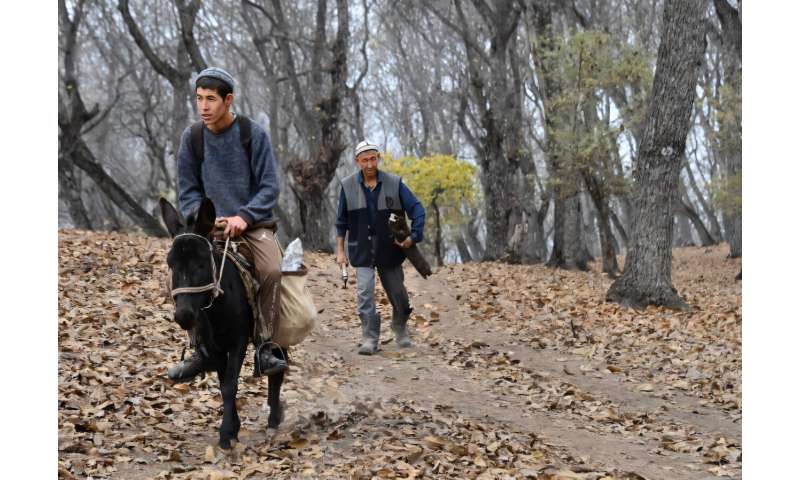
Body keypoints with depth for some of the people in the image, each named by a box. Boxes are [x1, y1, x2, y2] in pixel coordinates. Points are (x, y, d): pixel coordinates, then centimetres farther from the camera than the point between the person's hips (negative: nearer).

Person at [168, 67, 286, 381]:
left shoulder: (253, 134, -5)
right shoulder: (191, 137, 2)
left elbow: (270, 187, -6)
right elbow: (187, 191, 6)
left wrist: (243, 217, -20)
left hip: (254, 223, -2)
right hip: (211, 225, 2)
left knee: (271, 271, -30)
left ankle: (264, 348, -18)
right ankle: (201, 351, -8)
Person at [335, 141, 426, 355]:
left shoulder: (394, 183, -5)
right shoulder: (348, 186, -2)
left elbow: (417, 209, -4)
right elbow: (341, 221, 6)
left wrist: (414, 236, -17)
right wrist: (340, 250, 4)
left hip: (390, 250, 1)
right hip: (362, 251, -1)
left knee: (398, 294, 11)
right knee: (365, 294, -11)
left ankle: (400, 330, 36)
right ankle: (369, 339, -5)